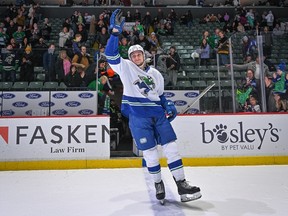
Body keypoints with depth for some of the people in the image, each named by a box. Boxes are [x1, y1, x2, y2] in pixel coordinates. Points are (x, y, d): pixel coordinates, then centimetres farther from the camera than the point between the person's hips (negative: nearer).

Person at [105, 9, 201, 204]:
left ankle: (182, 184, 5)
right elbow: (111, 54, -9)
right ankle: (158, 184, 20)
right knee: (150, 152, 1)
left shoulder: (156, 74, 18)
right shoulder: (125, 67, 5)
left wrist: (169, 107, 6)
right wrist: (115, 31, -18)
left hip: (158, 114, 4)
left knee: (171, 146, -2)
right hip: (138, 116, -3)